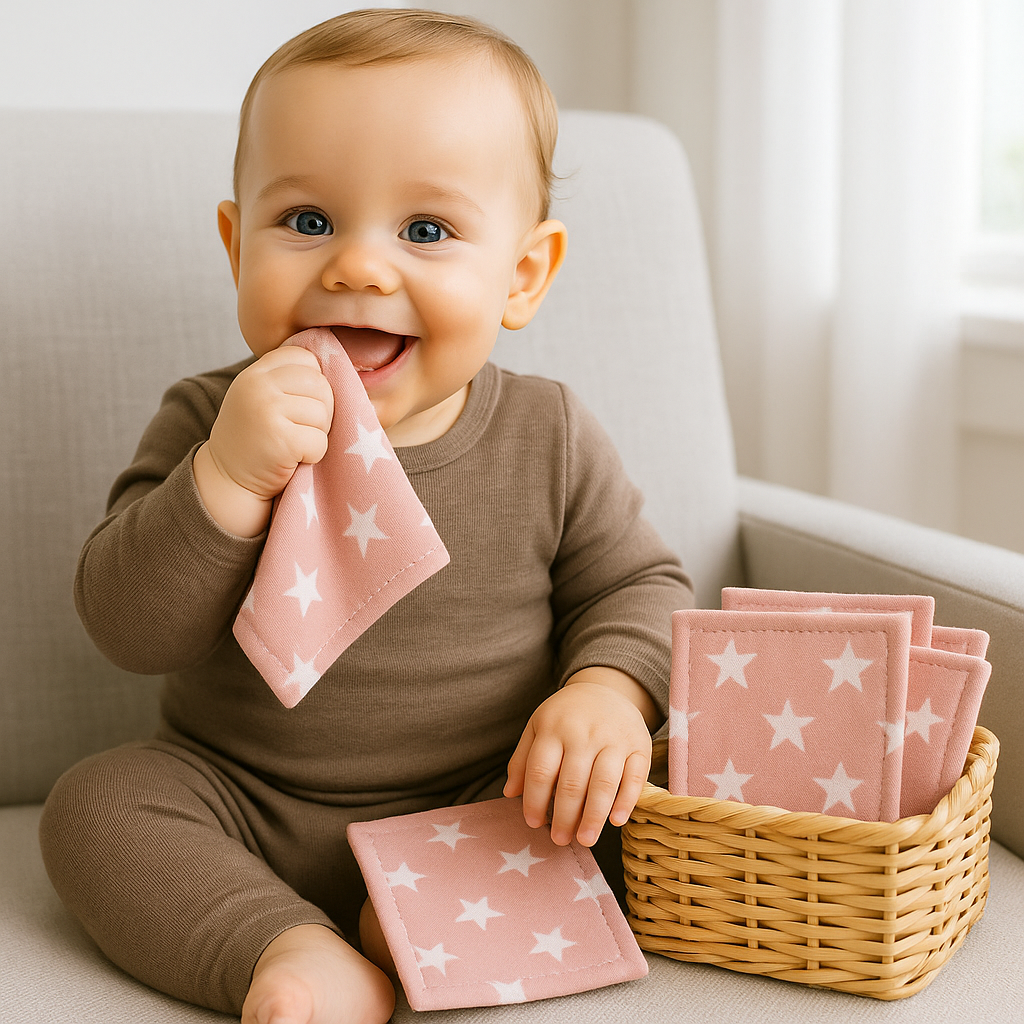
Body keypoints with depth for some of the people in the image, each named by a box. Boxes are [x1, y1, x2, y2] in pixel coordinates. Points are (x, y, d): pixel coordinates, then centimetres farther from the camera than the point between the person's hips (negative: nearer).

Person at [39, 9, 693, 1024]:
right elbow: (128, 627, -16)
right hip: (247, 812, 1)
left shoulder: (550, 440, -7)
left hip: (486, 804, 0)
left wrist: (610, 690, -19)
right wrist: (226, 476, -33)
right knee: (94, 803, -20)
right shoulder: (208, 424, -9)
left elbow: (636, 585, 4)